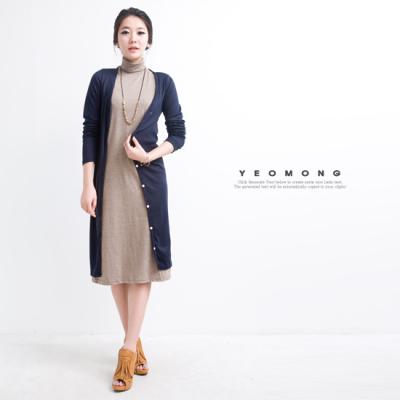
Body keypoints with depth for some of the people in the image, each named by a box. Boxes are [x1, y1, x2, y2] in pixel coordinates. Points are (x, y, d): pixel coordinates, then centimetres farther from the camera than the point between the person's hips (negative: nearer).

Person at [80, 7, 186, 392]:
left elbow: (179, 133, 5)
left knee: (142, 260, -4)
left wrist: (149, 155, -12)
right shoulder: (101, 80, 4)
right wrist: (88, 184, -6)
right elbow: (90, 133, 1)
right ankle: (135, 342, 19)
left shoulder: (162, 82, 5)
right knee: (115, 260, 3)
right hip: (109, 180, 1)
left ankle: (128, 350, 2)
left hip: (147, 180, 0)